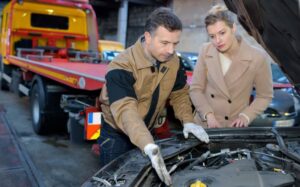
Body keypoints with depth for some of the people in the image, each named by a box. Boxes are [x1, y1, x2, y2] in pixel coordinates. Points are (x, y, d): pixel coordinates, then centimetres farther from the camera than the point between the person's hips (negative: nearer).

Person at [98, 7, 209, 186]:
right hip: (117, 134, -5)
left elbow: (179, 93, 1)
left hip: (148, 131, 6)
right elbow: (125, 111, -44)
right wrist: (149, 146, -58)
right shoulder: (121, 68, -32)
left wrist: (188, 121, -16)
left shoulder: (173, 61, -12)